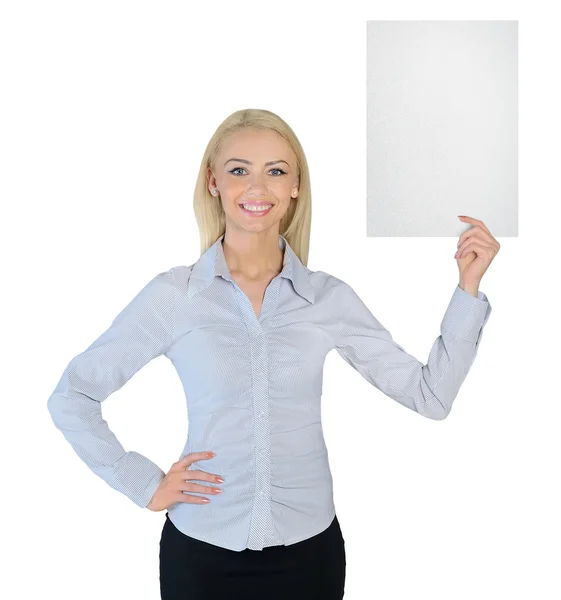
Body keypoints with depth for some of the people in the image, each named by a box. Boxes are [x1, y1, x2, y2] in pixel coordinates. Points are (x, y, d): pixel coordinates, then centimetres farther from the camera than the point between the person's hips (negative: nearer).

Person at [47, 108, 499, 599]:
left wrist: (468, 287, -8)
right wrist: (144, 484, -5)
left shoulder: (329, 298, -2)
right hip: (202, 552, -1)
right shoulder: (173, 295, -7)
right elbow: (71, 397, -2)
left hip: (310, 549, 2)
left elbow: (430, 395, -3)